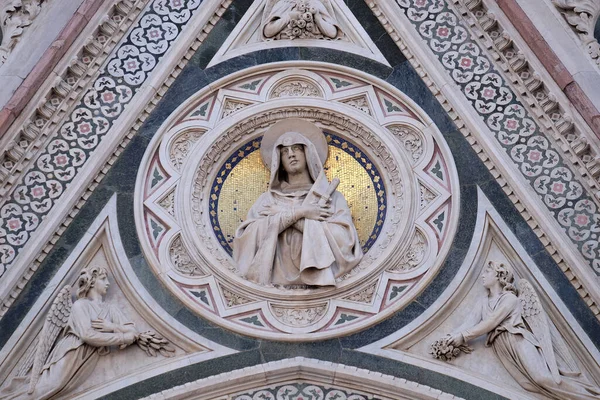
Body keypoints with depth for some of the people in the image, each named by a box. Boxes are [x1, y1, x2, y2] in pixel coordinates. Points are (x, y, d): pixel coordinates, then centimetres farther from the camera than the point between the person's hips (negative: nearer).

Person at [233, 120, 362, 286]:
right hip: (276, 281, 1)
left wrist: (284, 213, -1)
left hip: (317, 281, -1)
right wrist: (298, 213, -5)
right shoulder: (267, 199, 15)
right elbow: (246, 237, 0)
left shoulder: (332, 197, 11)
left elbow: (343, 239, -5)